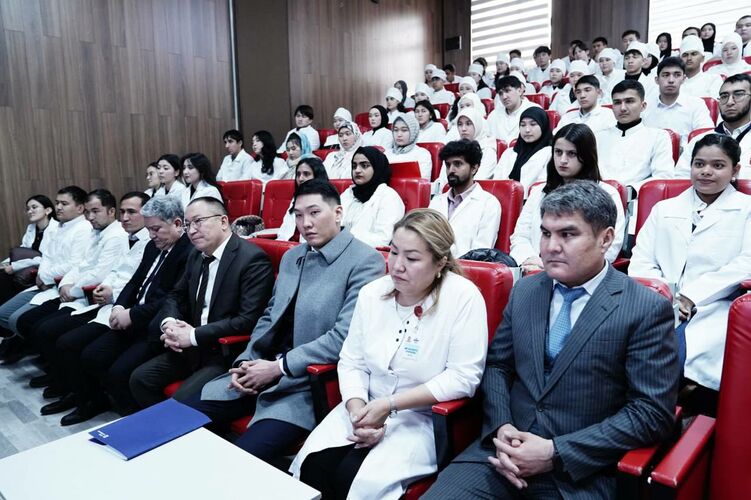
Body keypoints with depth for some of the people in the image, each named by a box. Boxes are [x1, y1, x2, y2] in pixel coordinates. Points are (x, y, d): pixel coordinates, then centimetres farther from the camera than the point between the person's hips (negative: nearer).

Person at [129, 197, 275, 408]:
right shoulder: (196, 255, 9)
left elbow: (249, 319, -23)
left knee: (184, 399, -23)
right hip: (194, 349, 8)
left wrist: (193, 335, -19)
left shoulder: (253, 259, -17)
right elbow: (176, 296, 19)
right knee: (140, 378, -1)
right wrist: (170, 323, -3)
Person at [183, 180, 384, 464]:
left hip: (309, 382, -7)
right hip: (261, 370, 7)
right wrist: (245, 362, 0)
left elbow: (345, 336, -18)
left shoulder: (365, 261, -10)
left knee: (243, 456, -24)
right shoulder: (291, 257, 14)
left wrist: (279, 367, -15)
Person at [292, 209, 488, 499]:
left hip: (426, 417, -4)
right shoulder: (371, 293, 1)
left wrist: (389, 405, -19)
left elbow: (463, 377, -17)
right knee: (313, 466, -17)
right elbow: (352, 362, 4)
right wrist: (358, 409, -16)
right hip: (367, 408, 5)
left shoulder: (463, 297, -15)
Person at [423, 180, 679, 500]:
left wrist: (556, 453, -13)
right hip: (505, 451, 4)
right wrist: (501, 427, -6)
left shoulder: (647, 310, -6)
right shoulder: (525, 291, 8)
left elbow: (653, 412, -8)